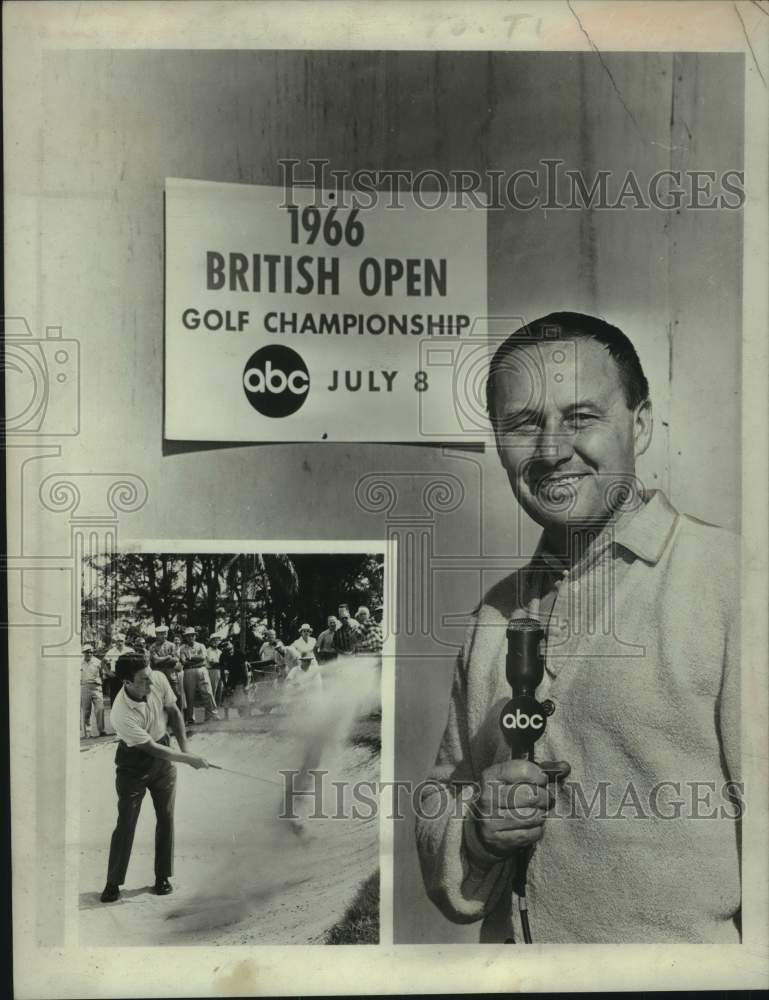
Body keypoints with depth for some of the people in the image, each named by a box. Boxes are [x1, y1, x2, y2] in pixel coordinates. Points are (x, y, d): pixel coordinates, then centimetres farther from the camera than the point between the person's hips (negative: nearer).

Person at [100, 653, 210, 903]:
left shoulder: (159, 679, -20)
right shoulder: (121, 714, -33)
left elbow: (173, 712, -1)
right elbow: (151, 749, -25)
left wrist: (184, 746, -6)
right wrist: (188, 759, -21)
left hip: (163, 756, 5)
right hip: (133, 763, -4)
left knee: (166, 817, 5)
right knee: (125, 823, -3)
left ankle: (162, 877, 17)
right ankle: (113, 883, 13)